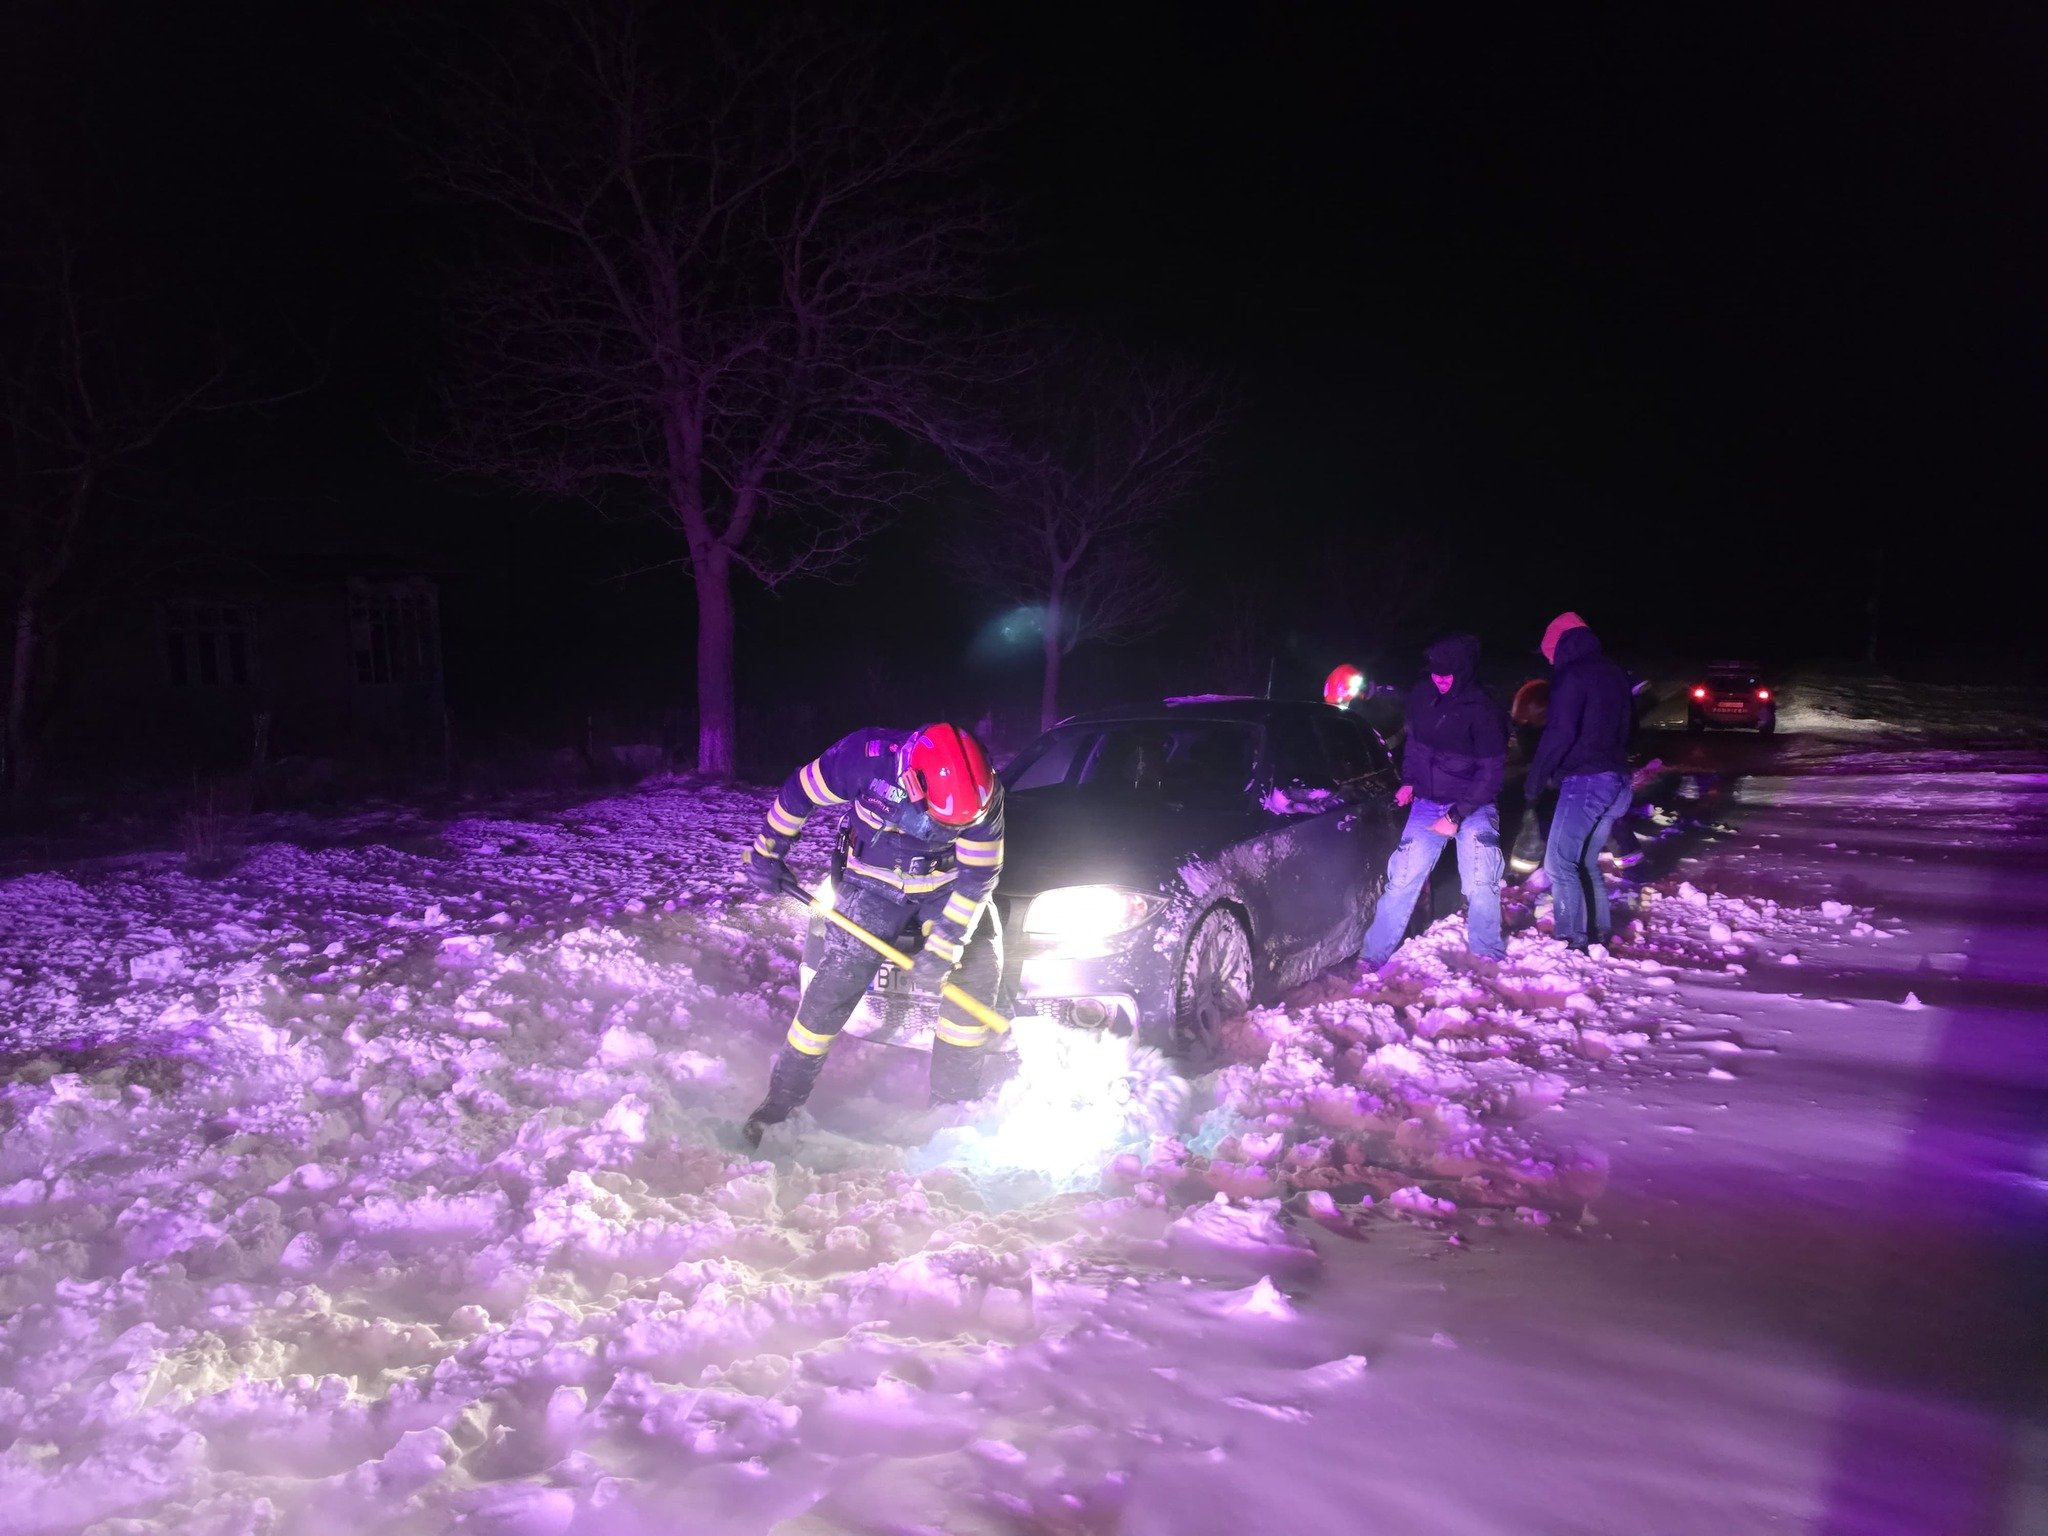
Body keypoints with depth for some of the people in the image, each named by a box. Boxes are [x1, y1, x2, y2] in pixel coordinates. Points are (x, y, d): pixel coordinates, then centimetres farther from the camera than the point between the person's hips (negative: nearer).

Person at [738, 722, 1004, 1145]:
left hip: (946, 885, 2)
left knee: (980, 965, -12)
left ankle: (954, 1100, 3)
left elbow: (978, 875, -19)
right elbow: (799, 793, -13)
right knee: (838, 979, -12)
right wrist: (767, 850, -3)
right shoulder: (866, 757, -30)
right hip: (873, 882, -2)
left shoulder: (983, 796, -25)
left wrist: (942, 948, -23)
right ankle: (783, 1099, 3)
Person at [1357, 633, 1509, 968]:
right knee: (1402, 879, -1)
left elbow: (1491, 774, -16)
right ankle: (1371, 957, 6)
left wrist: (1457, 816, -19)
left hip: (1472, 806, -4)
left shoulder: (1483, 712, -18)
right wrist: (1408, 781, 5)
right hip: (1427, 803, 4)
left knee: (1480, 885, -15)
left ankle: (1488, 958, 5)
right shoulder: (1422, 696, -4)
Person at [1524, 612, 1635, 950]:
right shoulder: (1615, 674, 17)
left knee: (1559, 863, -8)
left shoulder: (1572, 675, -10)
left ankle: (1573, 941, -12)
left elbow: (1559, 733, -17)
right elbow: (1628, 725, 25)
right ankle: (1599, 934, 19)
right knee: (1585, 862, 17)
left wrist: (1534, 779, -9)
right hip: (1617, 780, 9)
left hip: (1585, 781, -9)